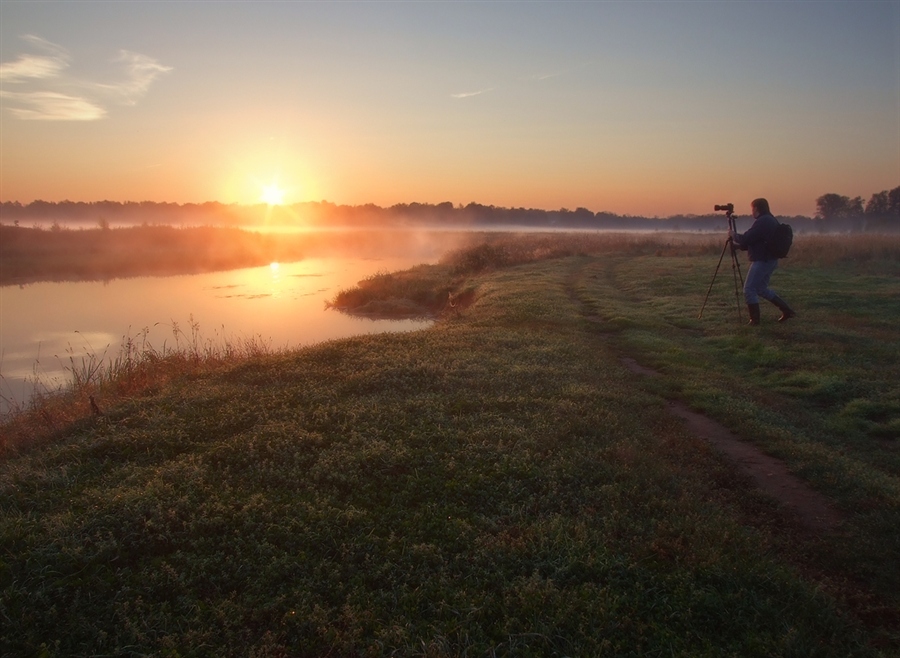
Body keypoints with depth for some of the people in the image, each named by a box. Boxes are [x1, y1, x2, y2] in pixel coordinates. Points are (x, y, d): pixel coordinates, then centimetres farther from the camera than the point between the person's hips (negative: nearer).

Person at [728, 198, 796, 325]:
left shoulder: (762, 222, -17)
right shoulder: (772, 221, 15)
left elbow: (745, 239, -19)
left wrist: (733, 234, 0)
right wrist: (738, 244, 22)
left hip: (761, 261, -10)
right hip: (770, 260, 10)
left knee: (749, 289, -3)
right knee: (761, 288, 19)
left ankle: (755, 319, -1)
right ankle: (787, 310, 19)